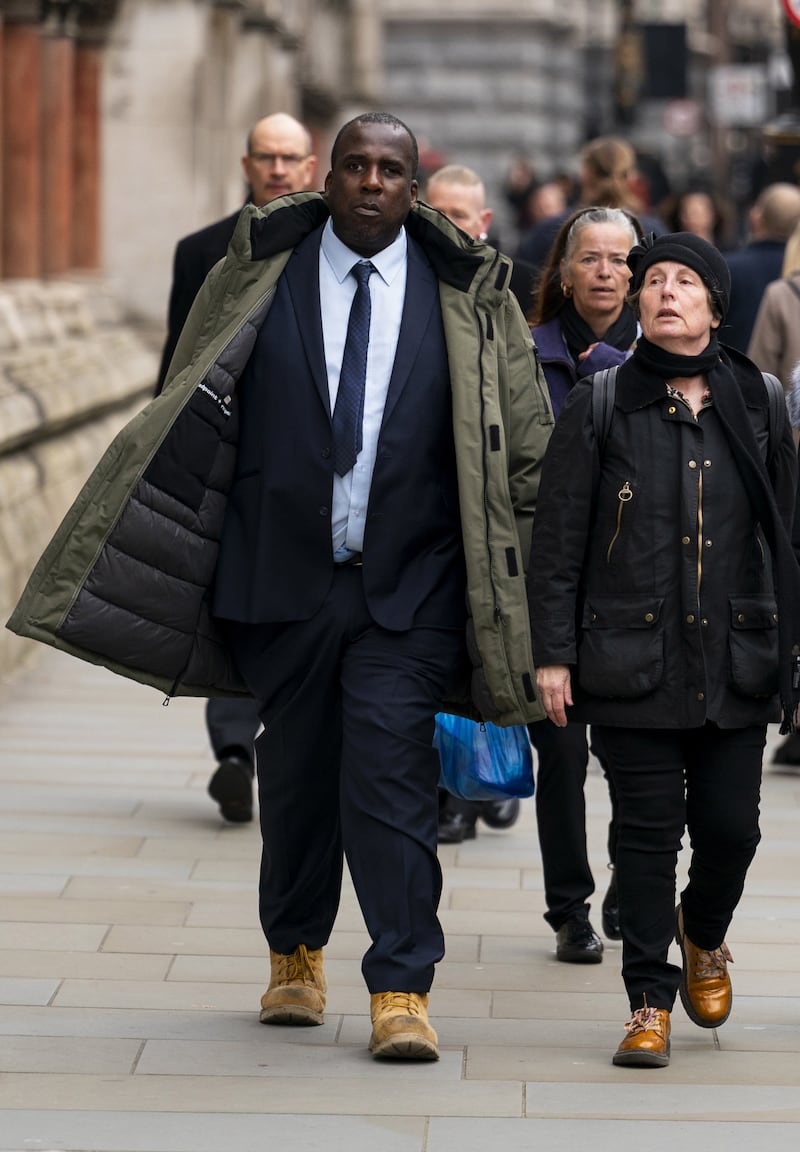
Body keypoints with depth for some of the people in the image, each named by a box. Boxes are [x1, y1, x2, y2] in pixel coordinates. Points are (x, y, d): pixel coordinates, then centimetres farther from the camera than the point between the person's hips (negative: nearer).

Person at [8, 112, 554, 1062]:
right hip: (283, 575, 1)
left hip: (409, 590, -1)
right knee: (295, 771, 10)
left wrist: (517, 578, 5)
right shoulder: (259, 272, 5)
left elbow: (525, 440, 8)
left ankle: (401, 992, -6)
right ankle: (295, 958, 30)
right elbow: (190, 409, 7)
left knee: (390, 771, -10)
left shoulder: (467, 294, 4)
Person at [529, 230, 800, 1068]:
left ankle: (704, 933, 34)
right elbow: (558, 537, 1)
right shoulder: (598, 406, 1)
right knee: (647, 831, 0)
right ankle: (650, 999, 11)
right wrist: (552, 652, -5)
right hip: (633, 661, -2)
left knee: (730, 825, 3)